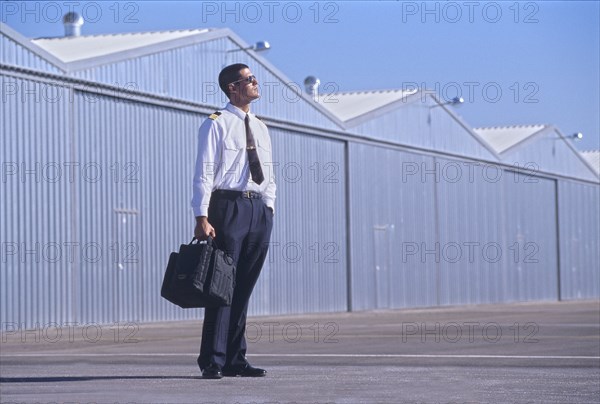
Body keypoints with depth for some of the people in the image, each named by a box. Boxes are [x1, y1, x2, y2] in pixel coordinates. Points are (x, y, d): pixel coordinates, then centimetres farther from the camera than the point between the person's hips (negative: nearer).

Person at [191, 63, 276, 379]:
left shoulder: (260, 128, 19)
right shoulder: (215, 125, -2)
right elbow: (204, 173, -8)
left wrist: (269, 208, 9)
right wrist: (202, 217, -16)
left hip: (259, 209, 6)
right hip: (228, 206, -6)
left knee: (244, 288, 8)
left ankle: (235, 359, 13)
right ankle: (212, 361, -3)